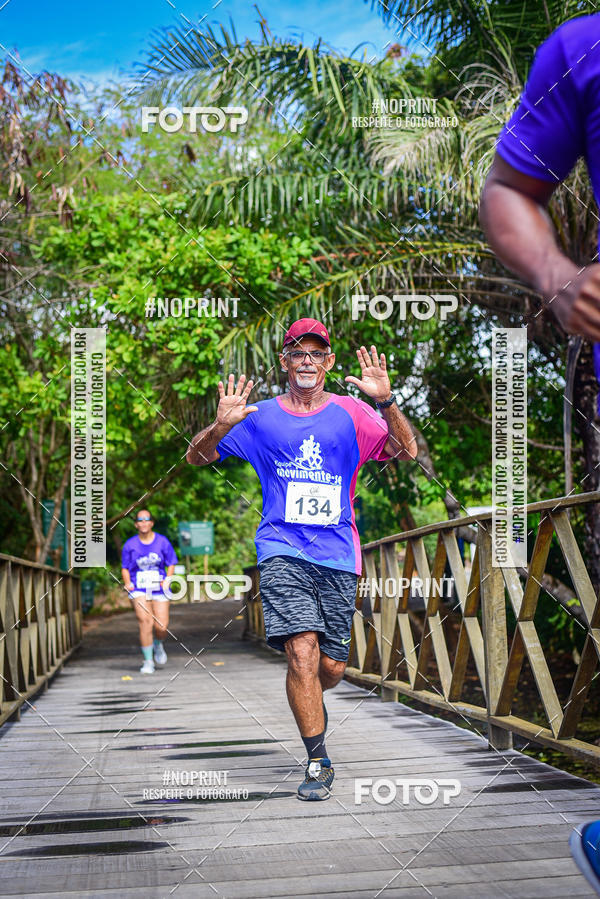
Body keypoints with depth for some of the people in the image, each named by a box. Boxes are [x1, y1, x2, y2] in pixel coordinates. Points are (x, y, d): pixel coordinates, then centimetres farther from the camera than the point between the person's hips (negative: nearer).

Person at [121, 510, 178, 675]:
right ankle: (148, 661, -2)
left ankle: (158, 645, 32)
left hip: (159, 589, 1)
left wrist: (167, 579, -10)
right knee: (145, 623, -15)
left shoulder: (162, 542, 2)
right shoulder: (130, 544, 2)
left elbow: (171, 564, 7)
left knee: (161, 627, -4)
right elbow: (125, 568, 8)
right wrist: (127, 583, -10)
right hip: (139, 589, -1)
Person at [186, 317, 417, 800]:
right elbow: (196, 457, 7)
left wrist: (385, 401, -22)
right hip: (282, 551, -1)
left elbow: (407, 451, -6)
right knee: (302, 650, -17)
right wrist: (221, 426, -14)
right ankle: (319, 763, -5)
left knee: (332, 666, 4)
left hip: (338, 555, 2)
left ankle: (308, 701, 41)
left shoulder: (351, 413, 5)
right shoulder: (260, 417, 6)